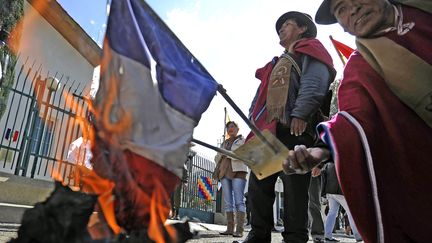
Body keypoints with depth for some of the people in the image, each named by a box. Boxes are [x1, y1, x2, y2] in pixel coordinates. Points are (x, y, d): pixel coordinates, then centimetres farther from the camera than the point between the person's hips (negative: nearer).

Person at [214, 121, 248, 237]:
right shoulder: (225, 143, 25)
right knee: (228, 203, 2)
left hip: (238, 172, -5)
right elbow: (217, 157, 25)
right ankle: (230, 228, 4)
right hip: (224, 172, 5)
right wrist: (220, 156, 2)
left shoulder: (242, 140, 10)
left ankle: (239, 230, -15)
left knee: (239, 201, -12)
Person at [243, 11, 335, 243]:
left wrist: (300, 113, -24)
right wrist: (254, 122, 17)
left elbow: (314, 83, -11)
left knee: (294, 185, -7)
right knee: (258, 183, 4)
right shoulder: (279, 63, 34)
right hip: (268, 129, 8)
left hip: (294, 129, -8)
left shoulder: (309, 51, 9)